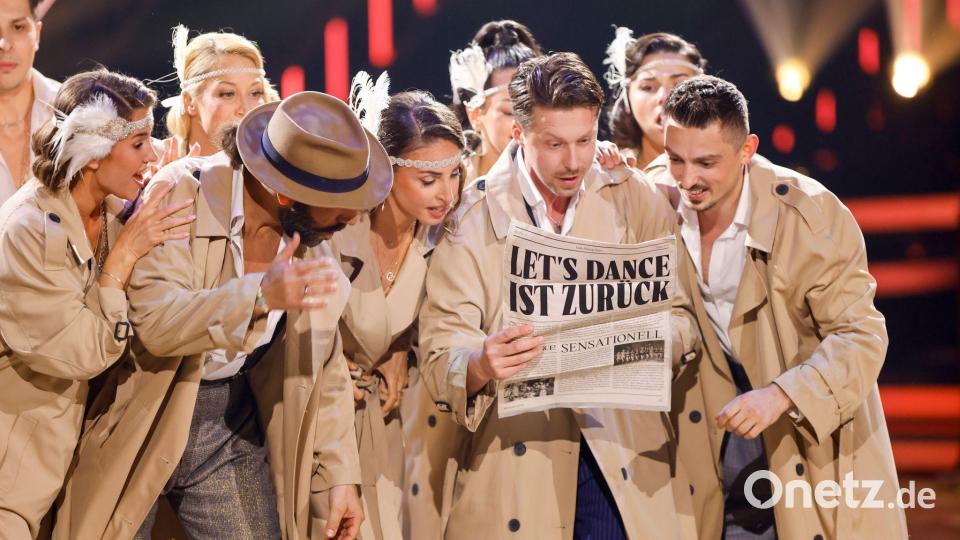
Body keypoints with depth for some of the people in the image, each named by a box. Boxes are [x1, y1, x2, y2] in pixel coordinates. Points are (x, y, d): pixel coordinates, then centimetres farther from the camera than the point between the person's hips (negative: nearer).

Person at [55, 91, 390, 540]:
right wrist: (261, 295, -40)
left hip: (234, 424, 4)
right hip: (141, 419, -4)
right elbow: (153, 318, -28)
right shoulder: (182, 194, -18)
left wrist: (339, 474, 2)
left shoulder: (312, 237, -1)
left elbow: (322, 368, 5)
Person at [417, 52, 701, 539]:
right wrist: (482, 363, -30)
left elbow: (683, 318, 5)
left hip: (624, 459, 2)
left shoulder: (634, 201, 4)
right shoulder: (473, 219, -2)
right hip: (517, 458, -1)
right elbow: (441, 352, -7)